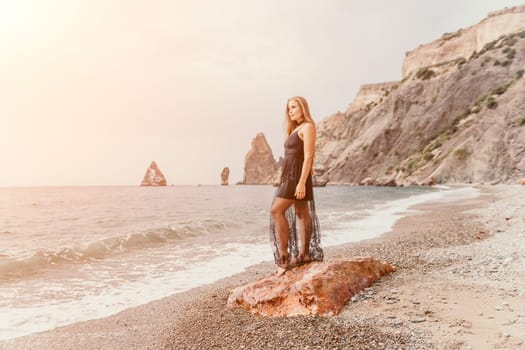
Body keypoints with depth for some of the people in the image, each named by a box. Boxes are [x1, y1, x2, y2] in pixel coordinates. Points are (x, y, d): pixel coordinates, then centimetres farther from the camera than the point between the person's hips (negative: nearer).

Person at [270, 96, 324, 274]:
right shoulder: (296, 129, 20)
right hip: (288, 176, 9)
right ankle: (304, 254, 12)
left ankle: (283, 255, -11)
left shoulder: (307, 127, -8)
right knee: (302, 213, 8)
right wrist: (284, 180, 16)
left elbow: (308, 156, -16)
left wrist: (302, 182, -23)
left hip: (297, 176, -9)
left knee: (276, 210, -14)